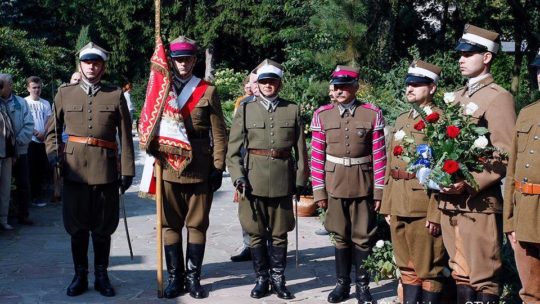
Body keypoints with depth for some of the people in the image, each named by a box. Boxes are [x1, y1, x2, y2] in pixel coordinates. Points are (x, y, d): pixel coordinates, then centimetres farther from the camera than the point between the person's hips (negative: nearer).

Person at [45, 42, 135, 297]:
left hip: (105, 170, -1)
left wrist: (127, 170, -2)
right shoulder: (65, 94, 8)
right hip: (74, 170, 1)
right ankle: (80, 275, 20)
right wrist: (53, 156, 0)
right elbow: (53, 131, 16)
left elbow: (125, 137, 2)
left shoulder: (116, 95, 4)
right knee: (77, 227, 8)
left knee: (103, 228, 8)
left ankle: (101, 275, 21)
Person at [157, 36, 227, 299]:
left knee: (197, 225, 5)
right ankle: (175, 278, 14)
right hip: (168, 167, 2)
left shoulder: (208, 91, 3)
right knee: (170, 224, 5)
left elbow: (218, 133, 2)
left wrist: (218, 168, -4)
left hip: (200, 168, -1)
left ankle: (193, 278, 14)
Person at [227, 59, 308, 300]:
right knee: (256, 233, 6)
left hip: (283, 180, 0)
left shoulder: (293, 111, 6)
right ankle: (262, 279, 18)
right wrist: (238, 176, -9)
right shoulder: (245, 110, 4)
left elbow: (300, 149, 7)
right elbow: (234, 149, 2)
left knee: (279, 233, 7)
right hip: (253, 179, 0)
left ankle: (278, 279, 19)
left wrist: (300, 179, 2)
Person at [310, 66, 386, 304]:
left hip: (363, 185, -1)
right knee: (340, 237, 11)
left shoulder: (373, 114, -4)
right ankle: (342, 284, 22)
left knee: (362, 237, 6)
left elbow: (379, 156, -3)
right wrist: (319, 190, -2)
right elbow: (317, 156, 1)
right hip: (334, 184, 1)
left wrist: (379, 190, -4)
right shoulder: (322, 115, 0)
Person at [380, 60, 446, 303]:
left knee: (429, 269, 2)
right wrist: (387, 206, 13)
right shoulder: (401, 120, 16)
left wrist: (436, 213, -19)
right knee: (407, 266, 15)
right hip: (398, 207, 7)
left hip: (423, 207, -7)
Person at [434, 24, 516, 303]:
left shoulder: (498, 97, -6)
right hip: (449, 202, 8)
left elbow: (505, 155, -13)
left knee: (483, 277, -1)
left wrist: (469, 184, -20)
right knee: (460, 272, 14)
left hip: (479, 203, -7)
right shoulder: (457, 97, 18)